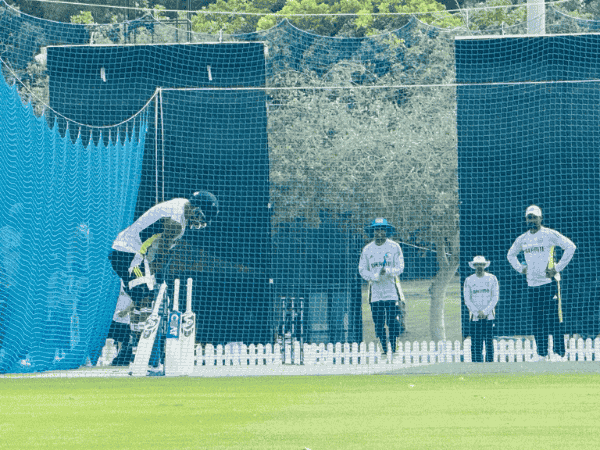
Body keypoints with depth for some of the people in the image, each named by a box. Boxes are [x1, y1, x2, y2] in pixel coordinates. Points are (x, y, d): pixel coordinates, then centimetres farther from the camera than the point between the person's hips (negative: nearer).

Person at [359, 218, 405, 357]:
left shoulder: (394, 247, 3)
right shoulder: (367, 249, 9)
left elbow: (400, 267, 0)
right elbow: (362, 269, 8)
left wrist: (388, 271, -21)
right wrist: (374, 277, -11)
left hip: (392, 290, -2)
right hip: (375, 291, 2)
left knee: (393, 322, -9)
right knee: (378, 323, 0)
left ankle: (394, 350, -2)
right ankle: (384, 350, 9)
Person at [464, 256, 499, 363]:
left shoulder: (492, 279, 6)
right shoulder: (469, 280, 6)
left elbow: (495, 297, 3)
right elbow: (467, 300, 4)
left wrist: (485, 311, -8)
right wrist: (477, 312, -8)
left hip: (489, 315, 0)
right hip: (475, 316, 0)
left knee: (489, 341, -3)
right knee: (476, 342, -5)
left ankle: (489, 362, 0)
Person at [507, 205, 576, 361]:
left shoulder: (549, 234, -4)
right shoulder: (522, 239, 13)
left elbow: (570, 246, -10)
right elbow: (511, 254, 31)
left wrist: (558, 268, -12)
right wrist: (520, 268, 14)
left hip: (549, 283, -6)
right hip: (531, 284, 6)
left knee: (553, 318, -9)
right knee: (536, 320, 6)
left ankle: (559, 352, -8)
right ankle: (542, 354, 10)